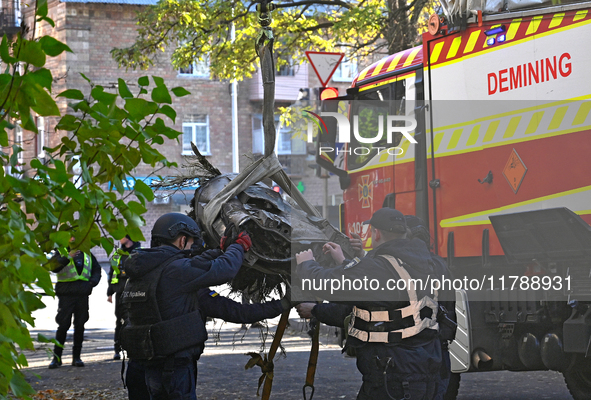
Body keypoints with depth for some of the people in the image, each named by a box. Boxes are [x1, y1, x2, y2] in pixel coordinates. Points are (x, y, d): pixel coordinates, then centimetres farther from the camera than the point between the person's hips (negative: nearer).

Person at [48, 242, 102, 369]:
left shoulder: (87, 254, 16)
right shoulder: (62, 252, 2)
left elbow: (97, 269, 24)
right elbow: (54, 267, -16)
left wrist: (92, 282, 6)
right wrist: (68, 257, -28)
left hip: (83, 295, 4)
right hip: (66, 294, -4)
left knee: (80, 326, 6)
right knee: (63, 326, -4)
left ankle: (76, 357, 14)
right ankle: (57, 357, 4)